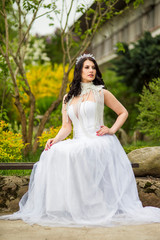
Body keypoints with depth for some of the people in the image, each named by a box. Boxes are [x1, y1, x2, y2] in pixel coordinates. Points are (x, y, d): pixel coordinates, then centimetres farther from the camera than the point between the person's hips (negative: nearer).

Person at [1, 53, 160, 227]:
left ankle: (93, 208, -28)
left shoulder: (101, 93, 9)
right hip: (78, 142, 4)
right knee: (53, 153, -25)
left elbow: (123, 112, 15)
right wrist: (55, 139, -10)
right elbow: (66, 127, 10)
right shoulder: (68, 98, 17)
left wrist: (112, 130, 0)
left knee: (76, 153, -35)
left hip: (99, 141, -4)